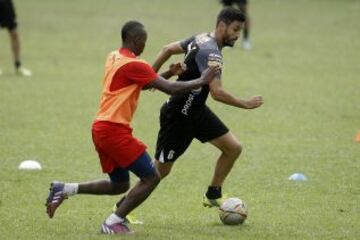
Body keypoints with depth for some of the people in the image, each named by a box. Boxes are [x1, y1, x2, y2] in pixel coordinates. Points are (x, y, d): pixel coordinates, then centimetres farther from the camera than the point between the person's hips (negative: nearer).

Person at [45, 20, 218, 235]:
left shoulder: (114, 58, 14)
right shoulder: (134, 65, -14)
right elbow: (170, 89, -16)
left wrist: (167, 74, 17)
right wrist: (201, 81, -4)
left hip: (101, 129, 9)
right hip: (115, 130, -9)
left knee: (120, 185, 19)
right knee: (151, 177, -5)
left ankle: (64, 190, 12)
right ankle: (113, 223, -5)